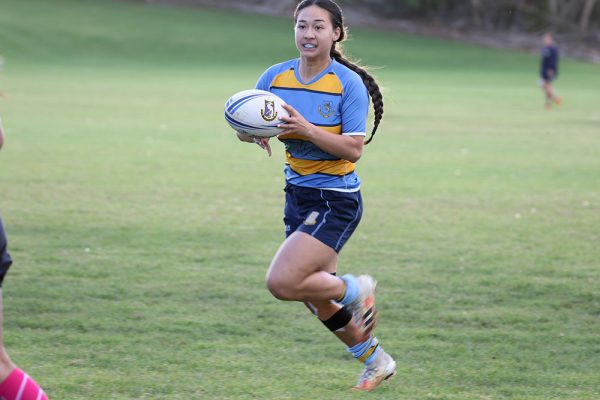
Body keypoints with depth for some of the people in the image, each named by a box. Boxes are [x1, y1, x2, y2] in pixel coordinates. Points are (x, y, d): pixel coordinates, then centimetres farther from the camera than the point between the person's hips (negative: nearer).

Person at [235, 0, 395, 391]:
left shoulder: (349, 84, -15)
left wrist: (306, 129, -31)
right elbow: (244, 123, 4)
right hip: (298, 195, 7)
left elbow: (354, 149, -20)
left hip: (336, 201, -7)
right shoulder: (276, 77, -1)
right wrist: (253, 133, -19)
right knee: (316, 298, 14)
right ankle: (377, 362, 35)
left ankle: (355, 289, 7)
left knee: (282, 282, -20)